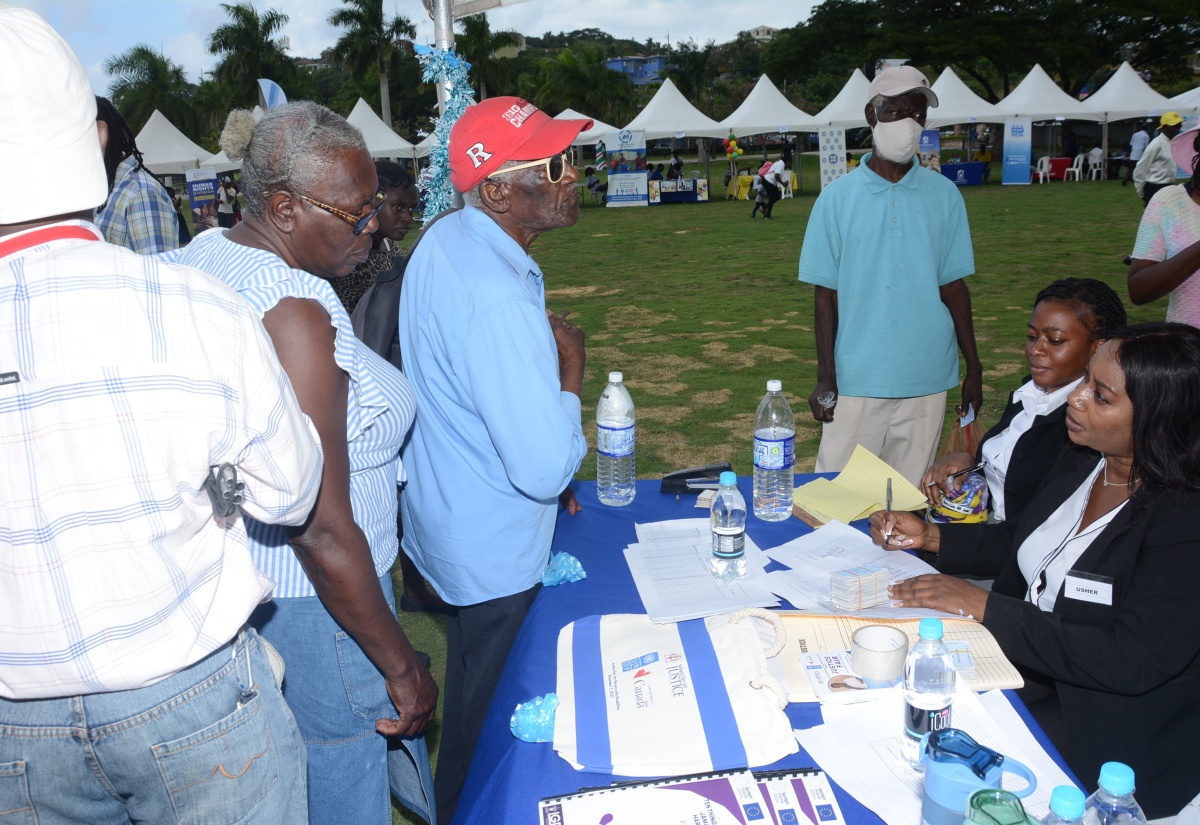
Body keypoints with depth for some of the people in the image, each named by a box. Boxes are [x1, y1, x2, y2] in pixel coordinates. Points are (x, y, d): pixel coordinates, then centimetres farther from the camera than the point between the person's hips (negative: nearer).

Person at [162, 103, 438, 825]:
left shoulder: (204, 254, 2)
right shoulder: (295, 312, -27)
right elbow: (323, 530, -28)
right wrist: (402, 666, -18)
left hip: (228, 570, 9)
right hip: (310, 603, -9)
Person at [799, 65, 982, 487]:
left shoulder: (944, 195, 4)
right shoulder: (837, 197, -1)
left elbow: (953, 286, 8)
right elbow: (826, 295, 0)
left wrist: (973, 369, 7)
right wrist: (825, 378, -3)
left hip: (926, 382, 2)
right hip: (855, 383, -1)